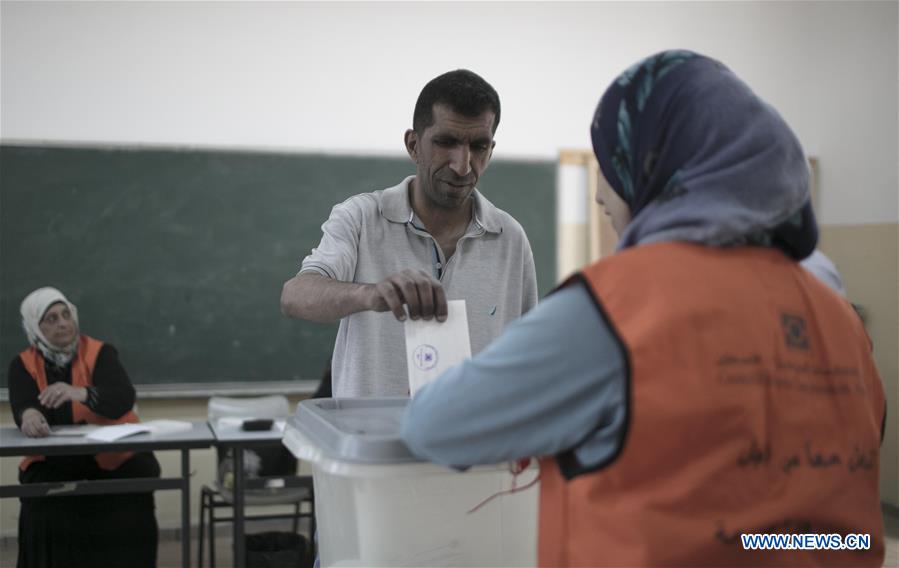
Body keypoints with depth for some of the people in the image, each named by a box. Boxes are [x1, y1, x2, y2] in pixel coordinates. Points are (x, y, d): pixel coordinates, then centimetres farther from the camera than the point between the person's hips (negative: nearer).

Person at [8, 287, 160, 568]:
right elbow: (22, 406, -14)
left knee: (128, 513, -25)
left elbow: (122, 400, -19)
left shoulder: (100, 353, -3)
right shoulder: (23, 365, 5)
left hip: (114, 460, -2)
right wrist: (29, 415, -40)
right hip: (53, 464, 2)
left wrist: (78, 393, -38)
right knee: (44, 512, -25)